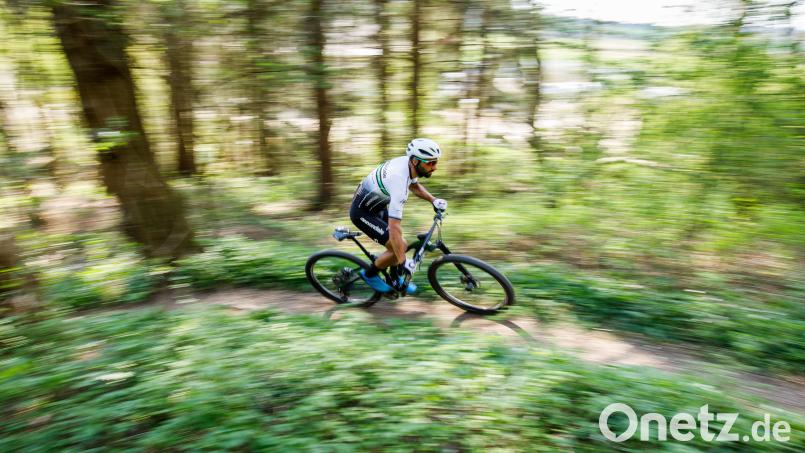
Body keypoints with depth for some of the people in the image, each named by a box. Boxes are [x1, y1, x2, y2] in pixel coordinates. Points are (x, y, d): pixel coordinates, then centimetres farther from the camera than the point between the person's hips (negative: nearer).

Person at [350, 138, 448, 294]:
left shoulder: (406, 162, -11)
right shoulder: (399, 180, -37)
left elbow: (414, 185, 16)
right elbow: (394, 228, -38)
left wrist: (433, 200, 4)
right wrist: (402, 262, -33)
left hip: (376, 206, 9)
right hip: (362, 212, -9)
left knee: (400, 245, 11)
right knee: (399, 247, -13)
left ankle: (396, 278, 32)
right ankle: (369, 274, 9)